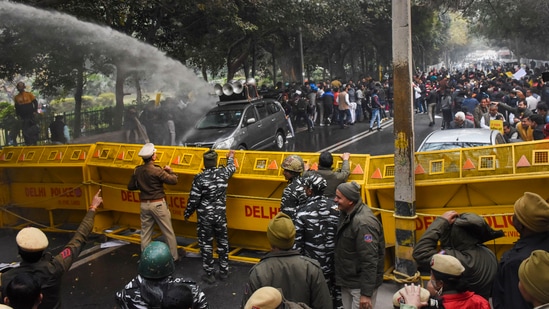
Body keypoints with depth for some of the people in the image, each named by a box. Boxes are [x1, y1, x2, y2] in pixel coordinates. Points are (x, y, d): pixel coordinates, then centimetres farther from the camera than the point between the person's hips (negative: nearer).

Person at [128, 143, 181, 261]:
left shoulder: (137, 170, 1)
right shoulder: (156, 170, -17)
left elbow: (131, 186, 10)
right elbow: (173, 180, -15)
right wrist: (170, 170, 3)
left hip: (144, 204, 5)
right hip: (158, 204, -5)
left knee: (145, 233, 14)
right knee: (168, 232, 7)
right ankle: (174, 257, 15)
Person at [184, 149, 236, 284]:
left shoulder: (199, 178, -17)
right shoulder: (223, 173, -6)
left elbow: (193, 200, -14)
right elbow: (232, 167, 19)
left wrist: (187, 214, 3)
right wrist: (231, 157, 40)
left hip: (205, 217, -3)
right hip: (220, 216, 4)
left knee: (206, 245, 9)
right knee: (223, 243, 18)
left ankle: (209, 275, 17)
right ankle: (224, 271, 28)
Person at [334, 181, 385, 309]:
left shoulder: (363, 223, -26)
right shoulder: (346, 214, 3)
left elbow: (369, 261, -26)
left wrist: (366, 293, -24)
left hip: (360, 284, -9)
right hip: (346, 280, 9)